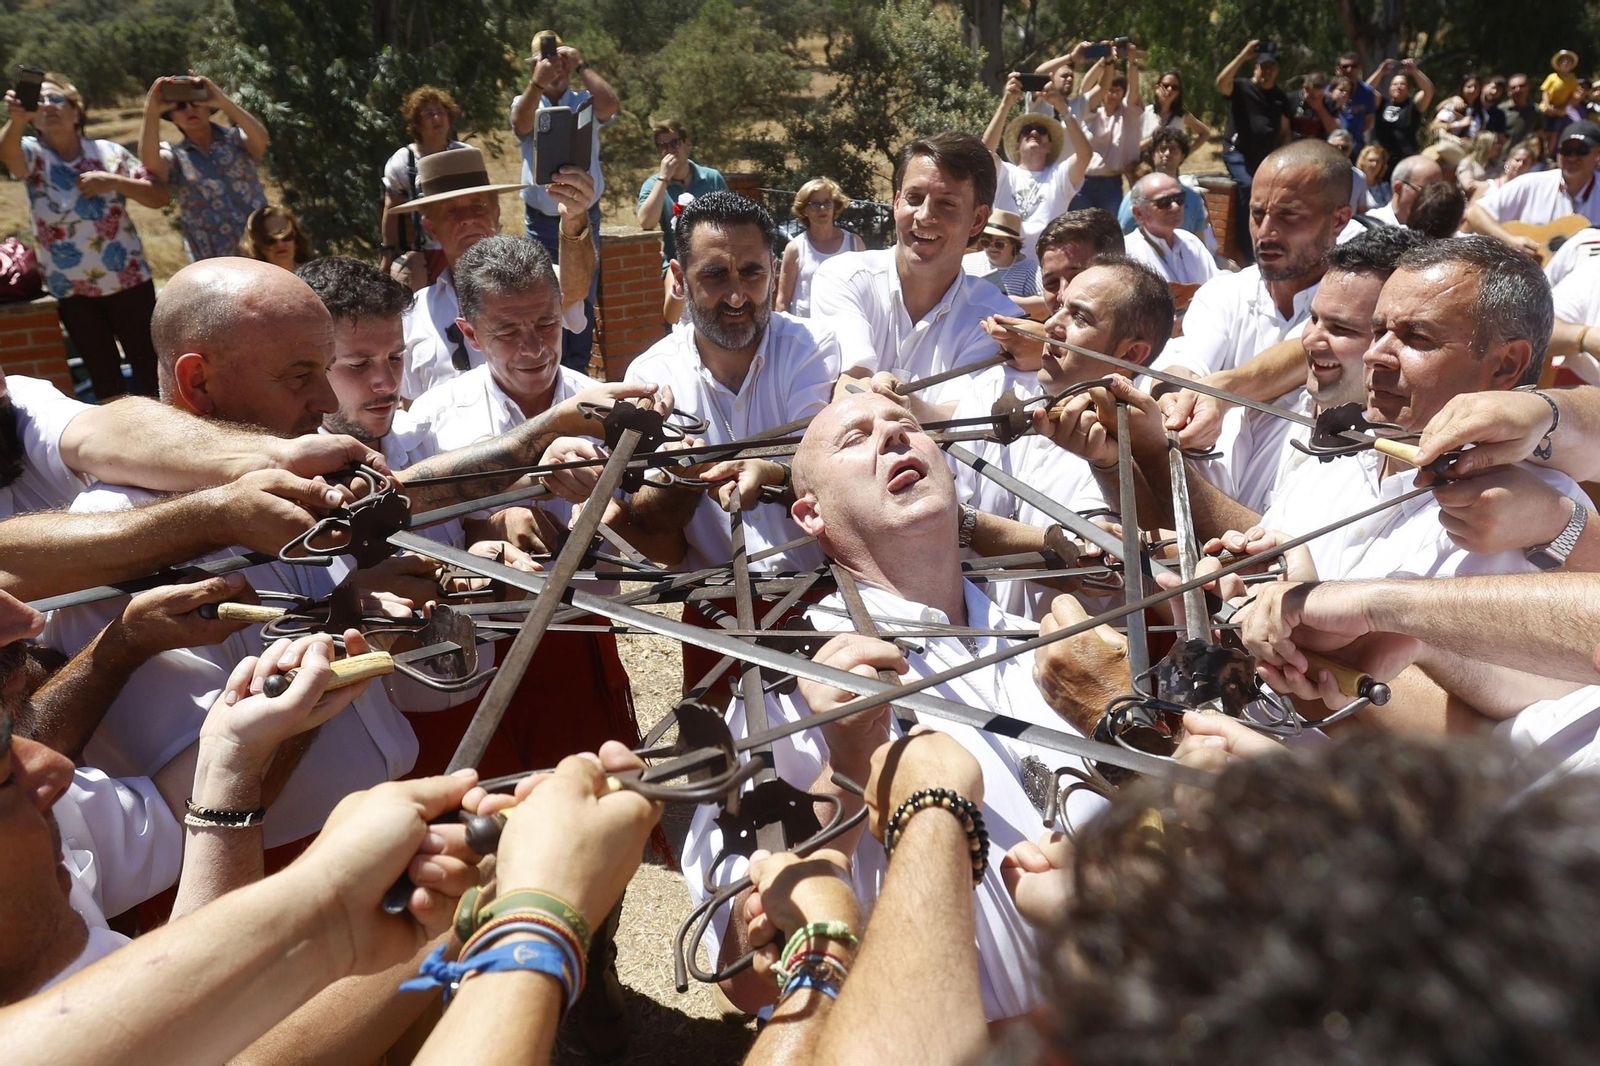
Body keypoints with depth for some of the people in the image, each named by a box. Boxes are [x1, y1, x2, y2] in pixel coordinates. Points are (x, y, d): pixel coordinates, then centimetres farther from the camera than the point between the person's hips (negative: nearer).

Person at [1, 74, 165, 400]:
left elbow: (160, 196, -3)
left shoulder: (109, 152, -1)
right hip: (72, 290, 1)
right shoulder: (33, 156, -1)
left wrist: (114, 182, -19)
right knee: (103, 376, 8)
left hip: (128, 281, -1)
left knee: (148, 365, 3)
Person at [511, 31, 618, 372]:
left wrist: (582, 65, -16)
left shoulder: (586, 103, 3)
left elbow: (611, 105, -19)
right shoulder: (525, 103, 2)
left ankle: (578, 374, 19)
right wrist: (537, 83, -37)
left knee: (583, 299, 8)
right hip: (542, 222, 0)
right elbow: (521, 124, -21)